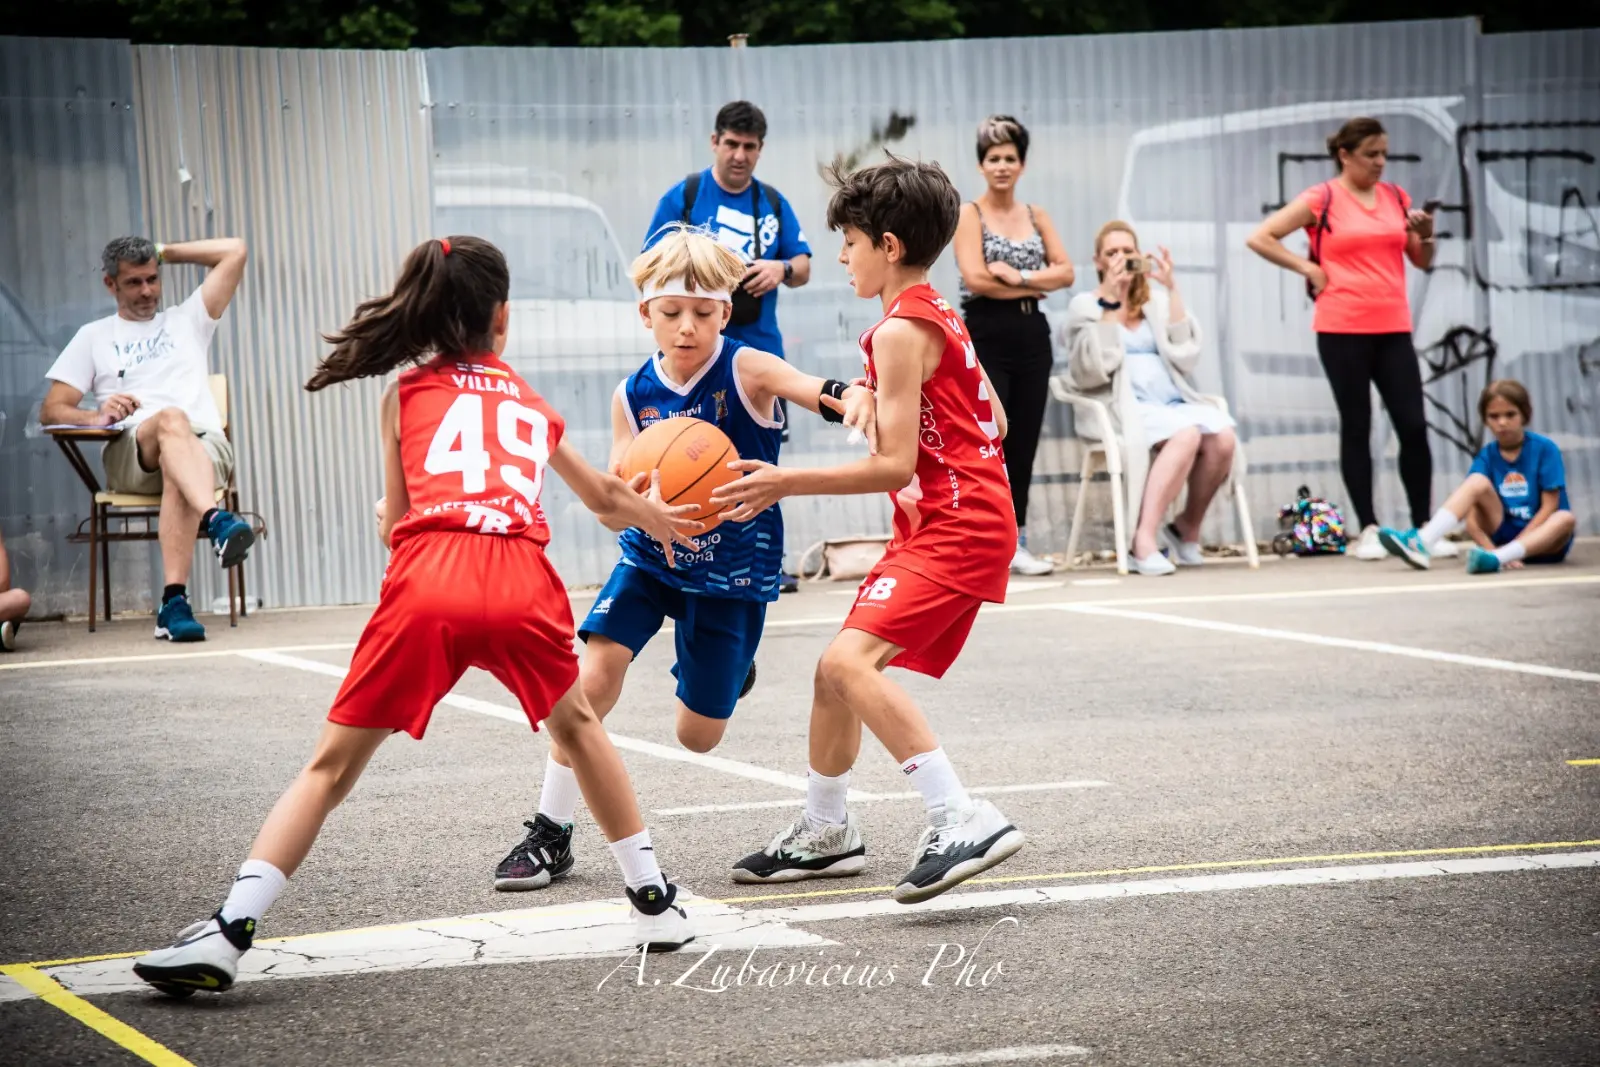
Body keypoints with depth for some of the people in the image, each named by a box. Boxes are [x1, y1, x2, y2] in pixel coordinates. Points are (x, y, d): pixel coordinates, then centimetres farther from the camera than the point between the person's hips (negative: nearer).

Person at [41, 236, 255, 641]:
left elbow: (234, 251, 24)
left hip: (204, 444, 1)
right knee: (172, 420, -38)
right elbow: (51, 410, 14)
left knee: (178, 477, -38)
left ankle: (174, 602, -54)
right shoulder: (94, 337, 25)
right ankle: (216, 519, -65)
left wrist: (166, 253, 27)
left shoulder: (187, 320, 29)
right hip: (130, 452, -1)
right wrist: (97, 416, -7)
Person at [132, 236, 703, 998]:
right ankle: (655, 902, 35)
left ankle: (228, 933, -8)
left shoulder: (408, 392, 22)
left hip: (427, 578, -2)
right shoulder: (532, 405, 30)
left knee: (332, 764, 5)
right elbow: (605, 498, 48)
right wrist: (658, 519, 70)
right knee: (576, 727, 30)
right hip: (521, 580, 2)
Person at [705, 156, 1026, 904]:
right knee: (836, 671, 17)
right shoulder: (938, 316, 15)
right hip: (938, 526, 11)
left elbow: (894, 466, -20)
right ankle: (825, 833, 34)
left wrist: (785, 484, -17)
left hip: (954, 527, -11)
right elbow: (993, 421, 21)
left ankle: (964, 820, -33)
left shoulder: (901, 331, -15)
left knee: (851, 660, -26)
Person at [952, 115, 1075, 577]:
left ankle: (1015, 542, 11)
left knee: (1023, 443, 6)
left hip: (1032, 336, 5)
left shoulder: (1036, 215, 12)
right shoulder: (969, 214, -2)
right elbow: (975, 278, -14)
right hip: (986, 336, -5)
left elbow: (1065, 271, 2)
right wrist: (1034, 286, -8)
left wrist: (1018, 277, -13)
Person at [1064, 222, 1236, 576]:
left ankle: (1188, 527, -6)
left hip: (1173, 401, 4)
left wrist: (1172, 291, 2)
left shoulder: (1158, 301, 22)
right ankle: (1143, 542, -39)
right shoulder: (1085, 305, 12)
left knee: (1223, 438, -28)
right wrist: (1109, 301, -8)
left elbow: (1185, 356, 5)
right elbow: (1094, 369, -6)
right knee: (1186, 435, -36)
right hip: (1125, 407, -4)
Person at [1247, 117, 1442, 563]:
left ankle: (1423, 527, 6)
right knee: (1356, 426, 3)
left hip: (1393, 328, 4)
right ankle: (1368, 530, 9)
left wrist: (1425, 235, -2)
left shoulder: (1395, 197, 11)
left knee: (1414, 426, -2)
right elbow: (1260, 238, -3)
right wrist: (1308, 268, -6)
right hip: (1342, 329, -4)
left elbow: (1422, 261, 18)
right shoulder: (1322, 199, -2)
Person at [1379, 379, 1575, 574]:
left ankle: (1497, 558, -54)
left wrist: (1503, 552, -18)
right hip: (1503, 533, 2)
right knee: (1478, 482, -20)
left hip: (1540, 539, -2)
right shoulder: (1487, 456, 0)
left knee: (1566, 518, -34)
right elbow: (1471, 513, -9)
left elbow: (1549, 506, -12)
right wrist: (1490, 548, -27)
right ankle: (1422, 545, -40)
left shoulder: (1544, 448, -7)